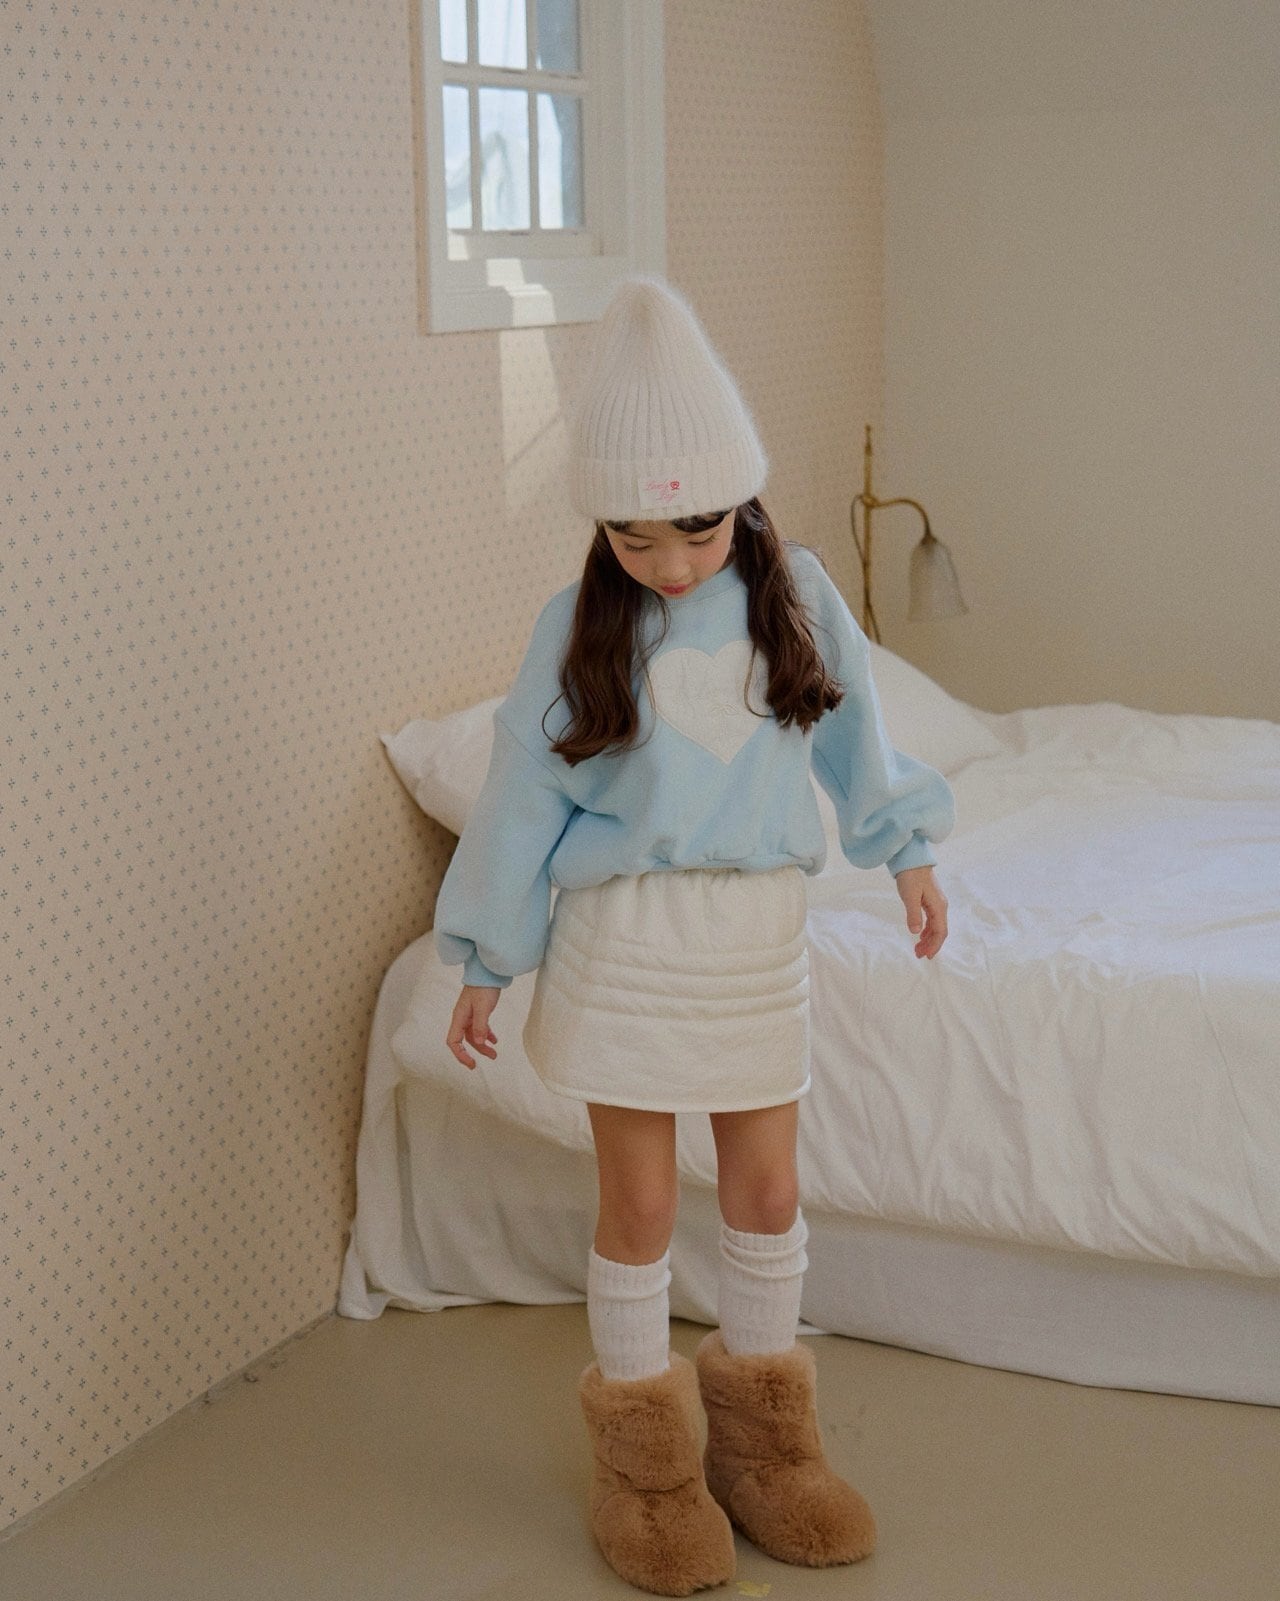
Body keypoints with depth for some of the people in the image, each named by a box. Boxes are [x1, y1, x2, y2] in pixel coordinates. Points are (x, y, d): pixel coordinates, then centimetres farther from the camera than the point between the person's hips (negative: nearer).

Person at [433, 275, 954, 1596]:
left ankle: (760, 1428, 31)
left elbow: (851, 731, 13)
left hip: (760, 936, 3)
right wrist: (485, 965, 1)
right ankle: (643, 1452, 24)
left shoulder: (793, 590, -2)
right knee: (640, 1203, 6)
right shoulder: (579, 627, -8)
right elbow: (522, 794, -2)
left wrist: (906, 853, 18)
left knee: (767, 1193, 11)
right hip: (625, 942, -2)